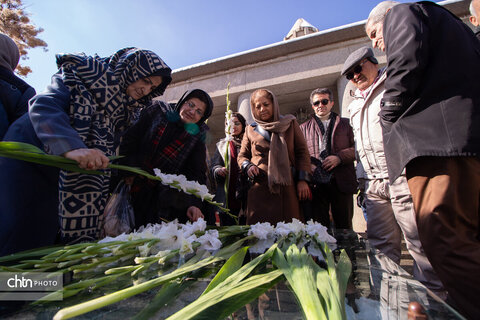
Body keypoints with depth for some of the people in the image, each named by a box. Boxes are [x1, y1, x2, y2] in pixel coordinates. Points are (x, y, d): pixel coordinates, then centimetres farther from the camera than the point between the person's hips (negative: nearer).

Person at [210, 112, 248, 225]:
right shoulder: (222, 144, 18)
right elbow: (214, 165, 11)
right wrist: (218, 170, -12)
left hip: (246, 194, -1)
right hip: (227, 194, 2)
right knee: (227, 227, 3)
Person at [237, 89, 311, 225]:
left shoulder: (290, 124, 12)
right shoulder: (250, 130, 14)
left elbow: (302, 152, 9)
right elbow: (242, 156, 19)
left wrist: (303, 180, 0)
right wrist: (248, 166, -4)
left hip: (288, 186, 0)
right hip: (260, 188, 0)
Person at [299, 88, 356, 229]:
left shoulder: (345, 123, 15)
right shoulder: (304, 128, 16)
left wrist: (339, 157, -11)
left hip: (341, 182, 1)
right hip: (315, 183, 0)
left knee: (344, 226, 9)